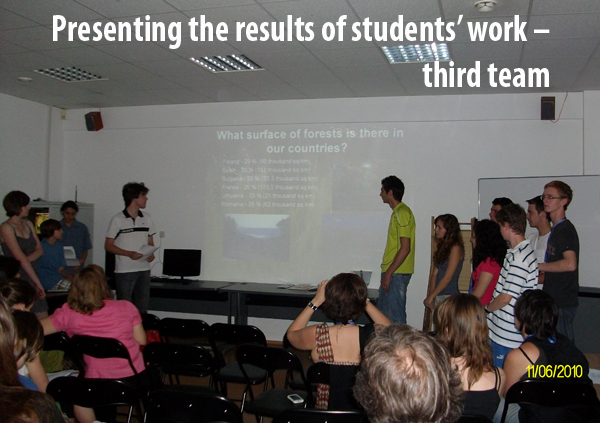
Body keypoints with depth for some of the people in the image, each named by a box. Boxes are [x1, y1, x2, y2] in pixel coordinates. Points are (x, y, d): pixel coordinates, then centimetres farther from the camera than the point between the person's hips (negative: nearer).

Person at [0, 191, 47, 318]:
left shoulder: (28, 224, 13)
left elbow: (39, 250, 7)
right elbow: (21, 258, -16)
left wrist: (26, 259, -14)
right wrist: (37, 282, -19)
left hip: (31, 277, 7)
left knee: (44, 320, 2)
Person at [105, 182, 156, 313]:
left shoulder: (146, 218, 10)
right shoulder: (118, 219, -4)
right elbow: (108, 245, -4)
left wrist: (151, 253, -5)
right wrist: (129, 253, -17)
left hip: (144, 270, 4)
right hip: (124, 271, -4)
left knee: (142, 309, 7)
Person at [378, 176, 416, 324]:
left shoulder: (402, 213, -15)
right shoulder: (397, 212, 16)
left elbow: (405, 248, -21)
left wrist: (388, 273, -20)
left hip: (396, 273, -10)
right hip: (392, 272, 10)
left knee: (395, 317, -5)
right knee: (383, 314, 16)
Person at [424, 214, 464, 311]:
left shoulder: (455, 248, -10)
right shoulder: (442, 247, 13)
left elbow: (448, 277, -14)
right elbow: (435, 274, 9)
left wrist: (431, 296, -11)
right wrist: (430, 295, -1)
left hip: (449, 296, -7)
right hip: (438, 297, 7)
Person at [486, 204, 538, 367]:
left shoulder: (519, 257, -21)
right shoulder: (524, 251, 11)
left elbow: (505, 298, -22)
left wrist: (487, 308, -2)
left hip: (507, 337, -10)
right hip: (503, 333, 10)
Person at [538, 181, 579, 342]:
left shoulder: (565, 229, -15)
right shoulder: (556, 229, 16)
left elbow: (570, 264, -28)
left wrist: (537, 266, -20)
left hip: (563, 302, -10)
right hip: (555, 300, 10)